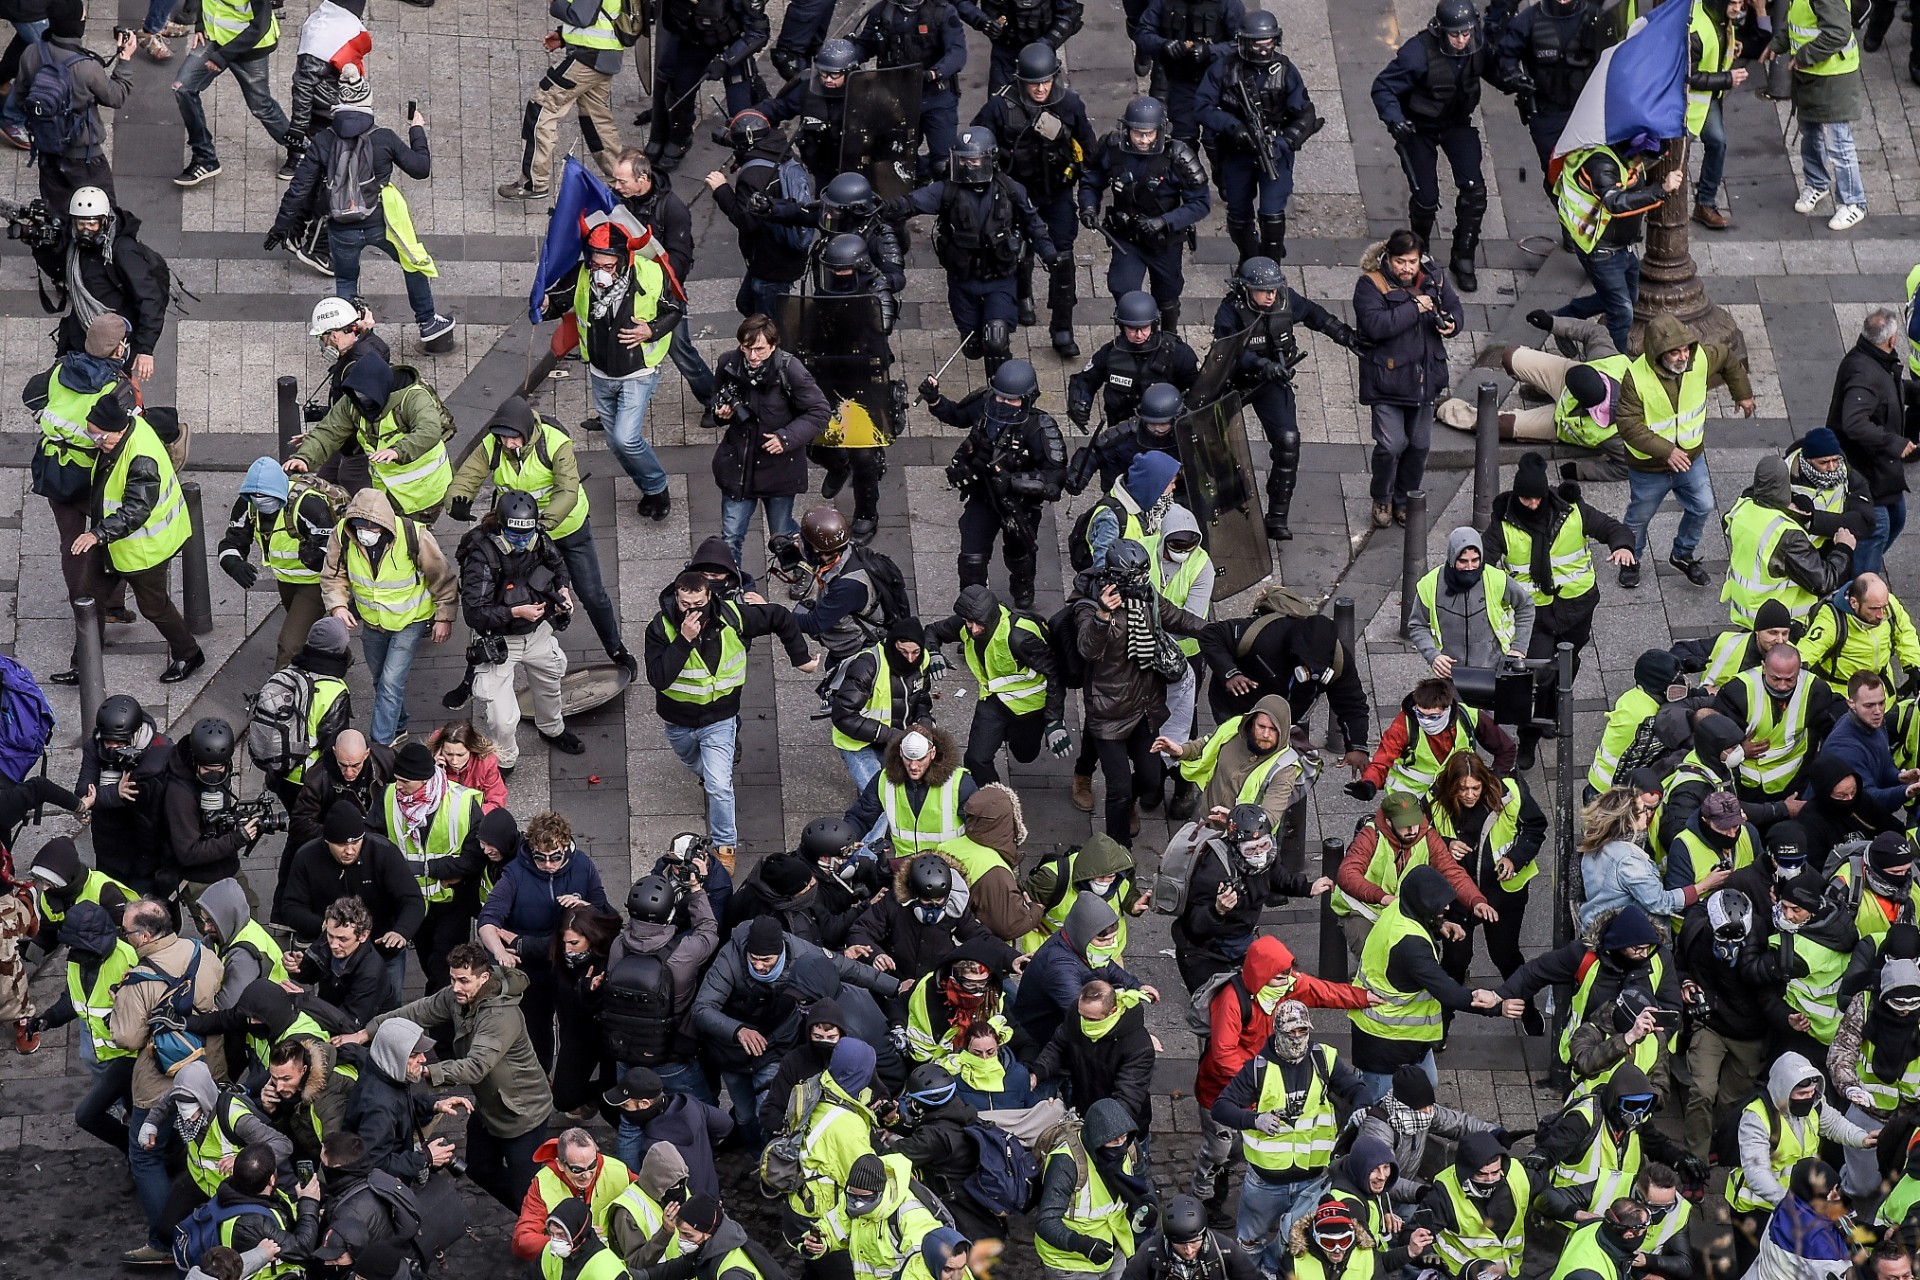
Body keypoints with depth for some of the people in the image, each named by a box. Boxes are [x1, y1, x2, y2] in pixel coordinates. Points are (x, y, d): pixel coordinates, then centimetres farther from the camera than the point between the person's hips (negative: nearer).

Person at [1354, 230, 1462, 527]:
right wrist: (1414, 309, -25)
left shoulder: (1434, 282, 2)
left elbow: (1454, 307, 17)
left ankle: (1404, 498, 33)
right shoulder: (1370, 286, -13)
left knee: (1419, 444, 12)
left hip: (1425, 377, 5)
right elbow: (1376, 325, -26)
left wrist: (1451, 322, -7)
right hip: (1387, 378, -5)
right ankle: (1382, 499, 18)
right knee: (1391, 444, -8)